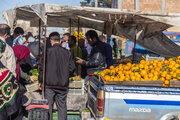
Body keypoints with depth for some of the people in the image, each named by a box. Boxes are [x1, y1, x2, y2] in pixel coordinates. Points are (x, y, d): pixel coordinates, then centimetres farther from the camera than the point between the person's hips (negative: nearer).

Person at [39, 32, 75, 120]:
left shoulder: (48, 51, -6)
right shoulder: (67, 53, 1)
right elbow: (72, 68, 0)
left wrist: (41, 81, 3)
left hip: (50, 83, -2)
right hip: (63, 84, 2)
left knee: (48, 106, 5)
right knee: (62, 106, 10)